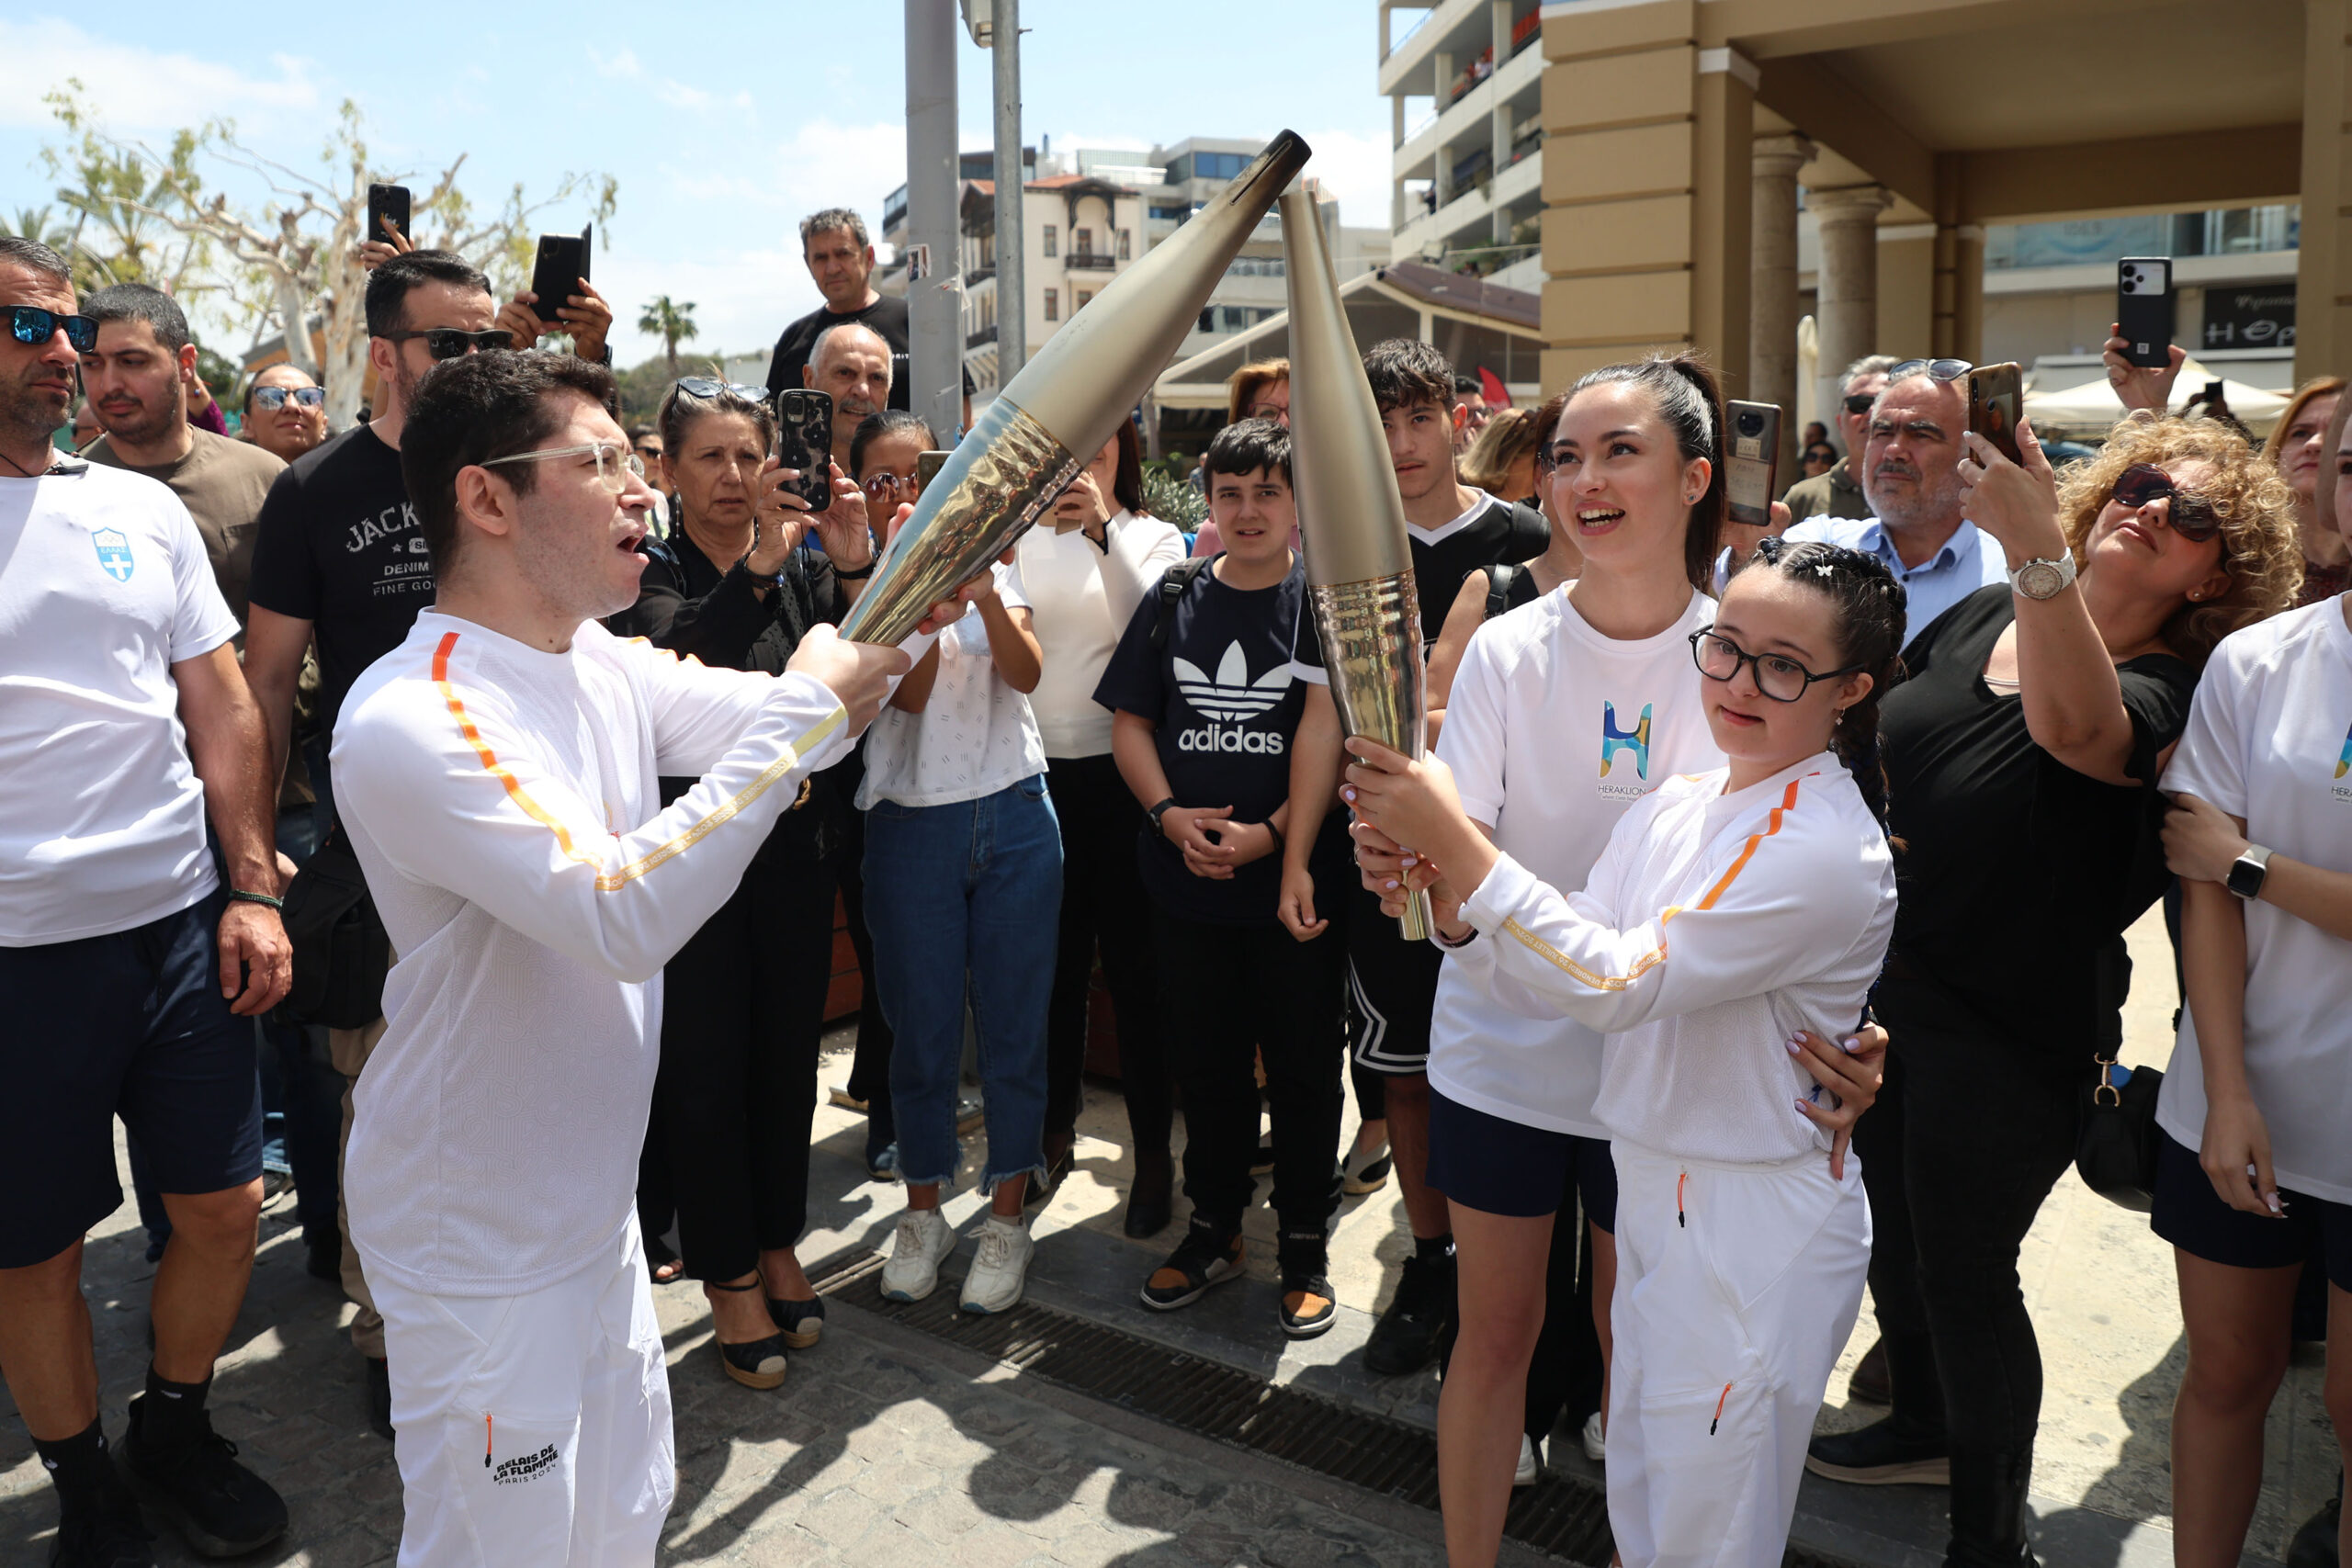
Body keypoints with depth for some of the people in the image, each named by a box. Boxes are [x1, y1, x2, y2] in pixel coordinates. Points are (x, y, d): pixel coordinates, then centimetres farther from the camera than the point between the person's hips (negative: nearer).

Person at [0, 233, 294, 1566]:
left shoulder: (142, 508, 7)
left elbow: (222, 708, 7)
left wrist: (254, 890, 0)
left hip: (183, 922, 3)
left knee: (226, 1204, 10)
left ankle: (177, 1429, 35)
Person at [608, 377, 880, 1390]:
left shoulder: (805, 569, 6)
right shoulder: (649, 574, -4)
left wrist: (855, 567, -17)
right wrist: (757, 568, -30)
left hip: (796, 847, 4)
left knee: (789, 1056, 13)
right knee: (705, 1066, 4)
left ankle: (778, 1246, 31)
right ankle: (729, 1276, 20)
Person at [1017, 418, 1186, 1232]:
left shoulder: (1153, 538, 3)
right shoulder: (1021, 539, 10)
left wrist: (1104, 532, -27)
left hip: (1121, 772, -3)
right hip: (1038, 770, 3)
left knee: (1133, 966, 1)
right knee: (1053, 962, 12)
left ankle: (1153, 1151, 12)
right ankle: (1056, 1128, 29)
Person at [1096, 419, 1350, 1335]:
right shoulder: (1176, 600, 8)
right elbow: (1129, 721, 9)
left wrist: (1272, 831, -17)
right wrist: (1171, 814, -7)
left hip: (1294, 881, -3)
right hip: (1186, 882, 4)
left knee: (1304, 1069, 6)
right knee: (1205, 1063, 14)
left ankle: (1304, 1248, 23)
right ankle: (1215, 1228, 31)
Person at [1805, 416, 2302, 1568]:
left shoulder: (2168, 687, -15)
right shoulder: (1978, 615, 3)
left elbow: (2078, 727, -40)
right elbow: (1873, 732, 15)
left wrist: (2034, 549, -51)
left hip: (2009, 1028, -6)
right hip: (1881, 983, 7)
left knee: (1963, 1269, 3)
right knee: (1887, 1229, 22)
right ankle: (1925, 1425, 48)